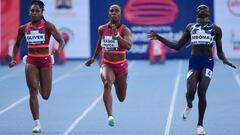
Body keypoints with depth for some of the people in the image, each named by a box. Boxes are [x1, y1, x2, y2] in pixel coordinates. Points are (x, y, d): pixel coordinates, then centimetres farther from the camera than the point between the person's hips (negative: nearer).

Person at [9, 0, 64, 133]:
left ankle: (41, 83, 42)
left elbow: (61, 41, -9)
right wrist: (13, 59, 6)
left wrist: (59, 50, -30)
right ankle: (37, 124, -11)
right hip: (31, 61, 1)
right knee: (33, 91, -13)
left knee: (45, 96, 3)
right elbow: (17, 44, 19)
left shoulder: (48, 26, -5)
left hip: (45, 61, -1)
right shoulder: (23, 28, 4)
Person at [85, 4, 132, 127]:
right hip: (106, 64, 0)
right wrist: (94, 57, 26)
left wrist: (116, 35, -34)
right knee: (107, 84, -33)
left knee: (121, 98, 12)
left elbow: (128, 46, -29)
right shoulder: (102, 29, -1)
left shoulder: (125, 30, -11)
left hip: (121, 65, 0)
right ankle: (110, 116, -44)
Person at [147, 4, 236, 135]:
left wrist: (224, 60, -9)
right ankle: (189, 106, 24)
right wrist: (158, 38, 10)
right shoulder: (190, 27, 15)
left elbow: (219, 51, 13)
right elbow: (177, 46, 16)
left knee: (202, 92, -13)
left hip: (207, 62, -1)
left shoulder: (215, 29, 10)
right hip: (194, 62, 1)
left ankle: (200, 124, 2)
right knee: (190, 92, -15)